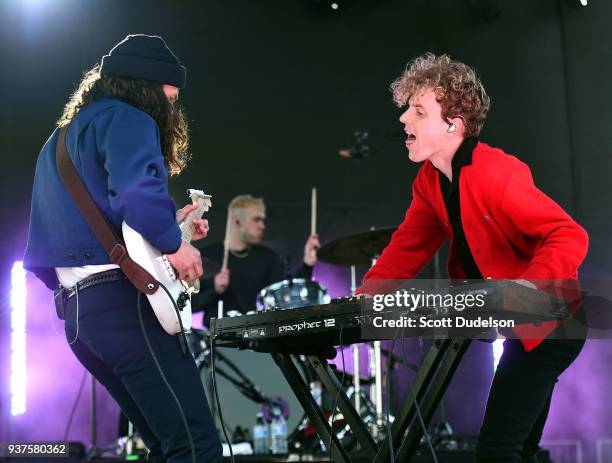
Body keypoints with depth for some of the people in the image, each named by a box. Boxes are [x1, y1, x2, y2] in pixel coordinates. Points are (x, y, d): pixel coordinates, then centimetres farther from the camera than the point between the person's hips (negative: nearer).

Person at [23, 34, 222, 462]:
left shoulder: (63, 136, 28)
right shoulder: (125, 118, -3)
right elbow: (137, 189, -24)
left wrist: (167, 225, 27)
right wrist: (174, 244, -10)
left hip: (77, 309, 10)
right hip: (122, 299, -10)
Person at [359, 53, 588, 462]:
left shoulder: (497, 173, -25)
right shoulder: (430, 182, 3)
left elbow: (569, 238, -29)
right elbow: (407, 249, 8)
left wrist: (524, 288, -44)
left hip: (548, 325, -9)